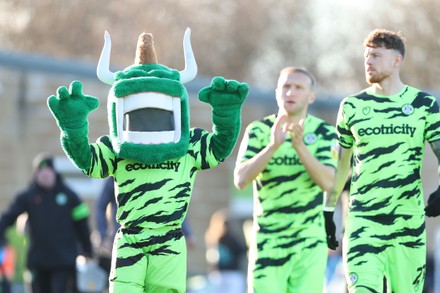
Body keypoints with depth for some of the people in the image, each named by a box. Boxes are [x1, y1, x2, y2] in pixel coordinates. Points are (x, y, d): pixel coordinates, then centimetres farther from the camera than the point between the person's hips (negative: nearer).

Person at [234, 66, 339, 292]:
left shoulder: (324, 133, 0)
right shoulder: (258, 131, 0)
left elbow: (327, 181, -15)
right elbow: (240, 180, -14)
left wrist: (300, 146, -28)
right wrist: (273, 146, -27)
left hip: (309, 242, 0)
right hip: (267, 242, 0)